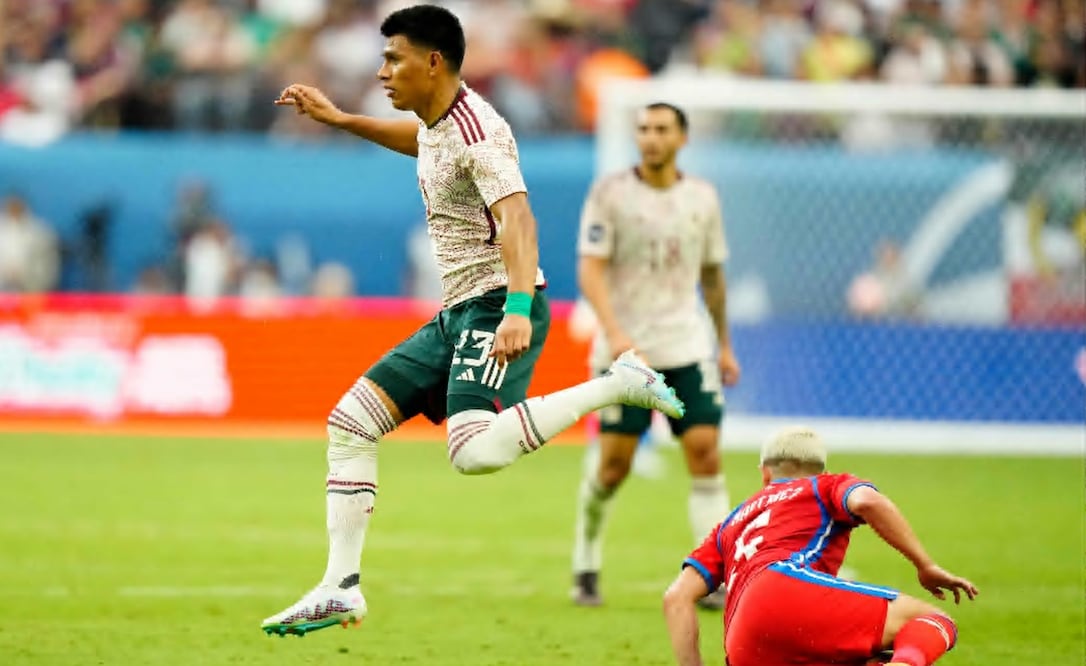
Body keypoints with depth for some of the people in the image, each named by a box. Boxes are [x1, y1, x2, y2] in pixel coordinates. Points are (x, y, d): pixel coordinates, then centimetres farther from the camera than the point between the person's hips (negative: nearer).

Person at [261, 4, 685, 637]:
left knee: (476, 452, -30)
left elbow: (516, 218, -30)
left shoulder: (475, 130, -16)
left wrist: (518, 310, -43)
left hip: (496, 306, -10)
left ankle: (617, 383, -17)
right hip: (458, 314, 10)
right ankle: (340, 589, 9)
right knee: (351, 421, 7)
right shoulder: (436, 124, 13)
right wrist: (339, 119, 40)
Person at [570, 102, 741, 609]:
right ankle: (586, 569, 17)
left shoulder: (702, 198, 7)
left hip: (688, 347, 3)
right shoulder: (610, 193, -4)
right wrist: (614, 332, -24)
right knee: (614, 463, -3)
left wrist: (725, 346, 21)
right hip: (625, 350, -3)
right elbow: (590, 269, -10)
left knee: (705, 451, -9)